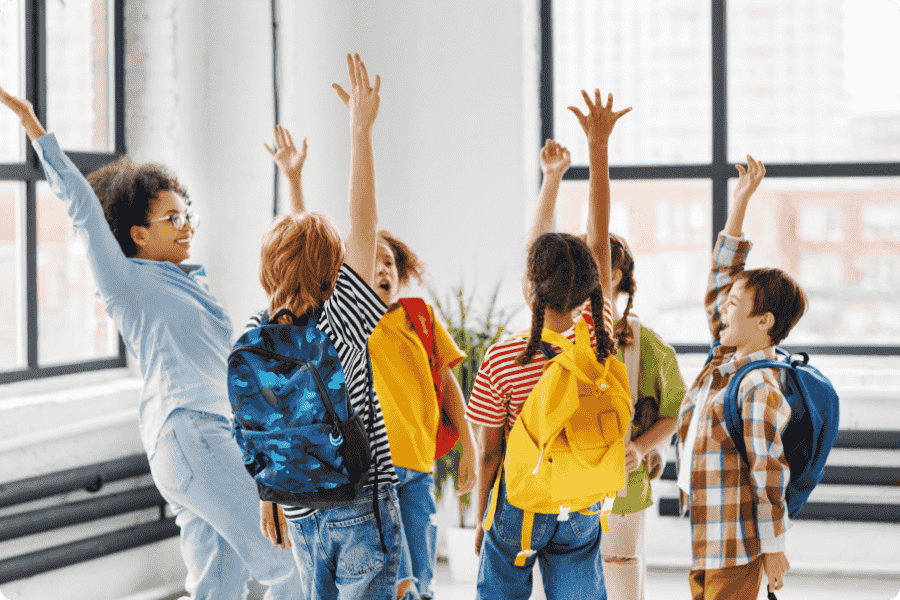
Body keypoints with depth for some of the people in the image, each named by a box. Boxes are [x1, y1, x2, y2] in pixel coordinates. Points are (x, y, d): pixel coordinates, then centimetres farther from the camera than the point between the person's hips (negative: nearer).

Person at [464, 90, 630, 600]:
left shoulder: (503, 360, -20)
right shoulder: (600, 340, -12)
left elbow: (489, 452, -10)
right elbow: (600, 240, -6)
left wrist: (481, 520, 5)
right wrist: (599, 146, -4)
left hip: (518, 503, -2)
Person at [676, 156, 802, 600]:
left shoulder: (758, 390, -19)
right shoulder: (726, 359, 7)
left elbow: (769, 475, -18)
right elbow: (719, 283, 14)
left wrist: (774, 550, -15)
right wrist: (739, 202, 12)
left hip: (736, 547, -9)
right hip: (704, 542, 9)